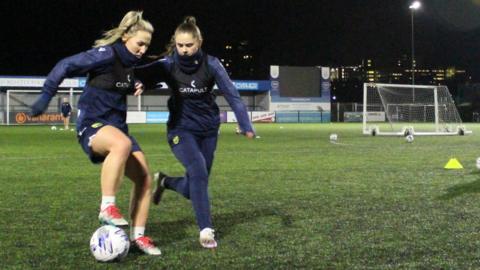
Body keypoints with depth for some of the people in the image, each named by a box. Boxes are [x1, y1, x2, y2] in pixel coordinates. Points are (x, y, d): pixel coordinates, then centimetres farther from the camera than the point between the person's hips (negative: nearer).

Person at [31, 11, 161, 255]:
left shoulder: (129, 61, 10)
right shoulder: (106, 54, -15)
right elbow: (65, 66, -15)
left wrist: (133, 88, 7)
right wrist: (46, 95, -18)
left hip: (117, 125, 8)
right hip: (92, 124, -8)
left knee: (144, 178, -3)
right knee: (122, 144, -42)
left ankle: (138, 236, 8)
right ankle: (107, 207, -32)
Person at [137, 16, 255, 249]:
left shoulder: (211, 64, -10)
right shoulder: (168, 65, -13)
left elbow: (231, 94, -10)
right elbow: (140, 75, -25)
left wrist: (246, 125, -16)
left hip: (208, 129, 3)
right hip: (181, 129, -2)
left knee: (193, 188, 7)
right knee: (198, 172, -26)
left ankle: (164, 181, 41)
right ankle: (206, 230, -17)